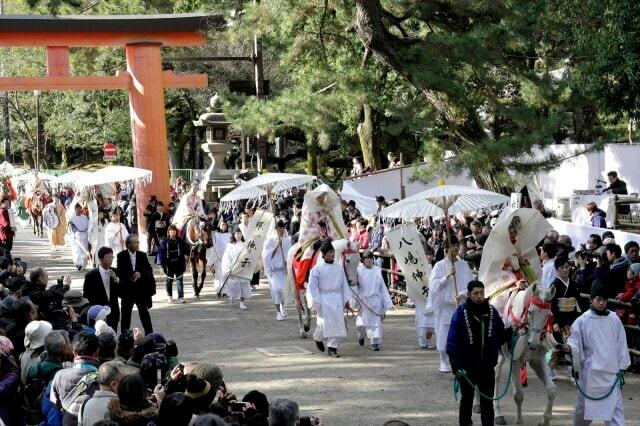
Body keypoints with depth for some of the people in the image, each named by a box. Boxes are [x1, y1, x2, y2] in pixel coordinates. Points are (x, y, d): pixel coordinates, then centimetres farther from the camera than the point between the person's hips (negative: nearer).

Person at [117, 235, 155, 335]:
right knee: (126, 314, 4)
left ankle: (149, 334, 10)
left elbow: (149, 270, -1)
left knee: (144, 312, 4)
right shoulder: (121, 256, -2)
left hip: (141, 289, 1)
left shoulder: (142, 255, 4)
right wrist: (130, 278, -21)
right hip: (127, 289, -1)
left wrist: (140, 274, -19)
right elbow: (120, 272, -7)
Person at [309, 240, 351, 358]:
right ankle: (318, 338, 28)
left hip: (337, 299, 4)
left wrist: (346, 299, 7)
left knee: (338, 324, -3)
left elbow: (344, 284, 12)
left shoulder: (339, 267, 7)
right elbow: (312, 286, -6)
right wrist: (316, 303, -10)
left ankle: (332, 348, 5)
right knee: (324, 323, -4)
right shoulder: (317, 268, -6)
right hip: (323, 299, -4)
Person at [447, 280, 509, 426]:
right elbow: (452, 341, -12)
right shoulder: (461, 312, -11)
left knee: (487, 402, 3)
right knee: (467, 398, 16)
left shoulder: (492, 311, -1)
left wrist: (511, 332, -14)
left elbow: (501, 336, 8)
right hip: (467, 366, -2)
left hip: (487, 366, 2)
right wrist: (456, 366, -19)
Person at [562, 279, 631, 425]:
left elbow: (621, 344, 8)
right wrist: (569, 348, -24)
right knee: (584, 405, 13)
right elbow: (575, 342, -2)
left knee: (615, 406, -5)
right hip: (590, 371, -1)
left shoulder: (614, 320, 2)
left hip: (611, 371, 1)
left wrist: (621, 366, 7)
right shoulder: (582, 321, -4)